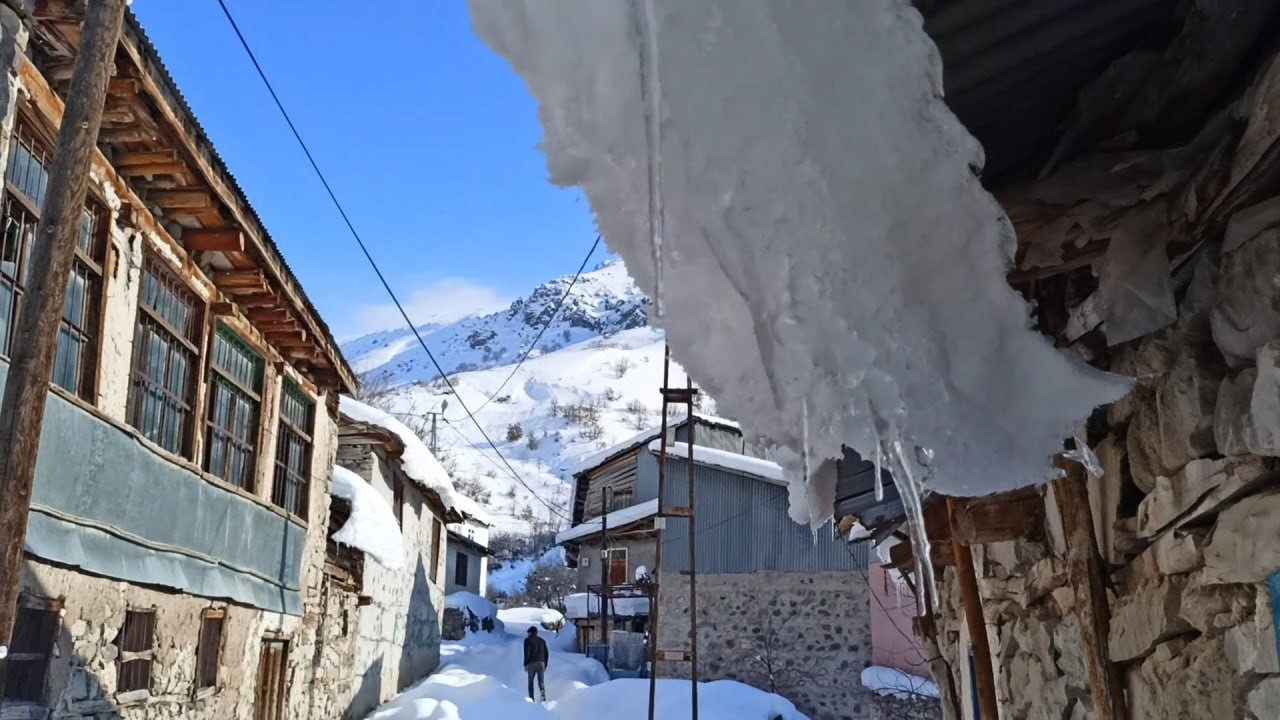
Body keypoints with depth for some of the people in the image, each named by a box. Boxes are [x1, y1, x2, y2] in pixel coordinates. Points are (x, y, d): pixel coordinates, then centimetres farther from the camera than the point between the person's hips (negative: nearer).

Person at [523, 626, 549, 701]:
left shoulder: (528, 640, 0)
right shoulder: (542, 641, 14)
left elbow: (527, 653, -11)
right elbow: (546, 654, 12)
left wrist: (525, 664, -8)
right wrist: (545, 665, 19)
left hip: (532, 663, -3)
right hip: (541, 663, 3)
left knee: (531, 681, 13)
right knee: (541, 681, 2)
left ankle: (531, 698, 7)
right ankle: (543, 695, -23)